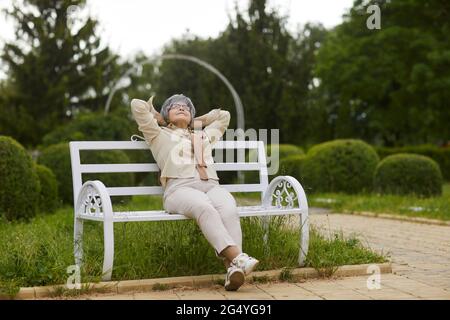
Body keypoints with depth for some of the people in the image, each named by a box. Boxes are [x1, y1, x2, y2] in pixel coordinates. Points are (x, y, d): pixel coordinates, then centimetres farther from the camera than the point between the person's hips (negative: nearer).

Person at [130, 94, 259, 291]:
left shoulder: (204, 135, 39)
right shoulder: (159, 134, 28)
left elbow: (223, 115, 51)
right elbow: (137, 105, 23)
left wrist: (196, 122, 47)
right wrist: (159, 118, 36)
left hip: (212, 186, 3)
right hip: (180, 188, -3)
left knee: (229, 210, -33)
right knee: (205, 208, -39)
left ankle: (233, 269, -49)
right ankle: (237, 257, -52)